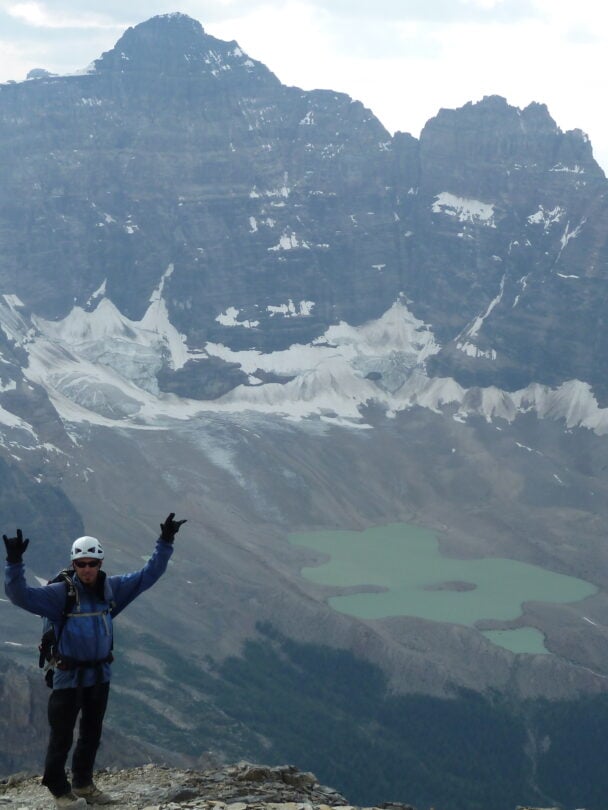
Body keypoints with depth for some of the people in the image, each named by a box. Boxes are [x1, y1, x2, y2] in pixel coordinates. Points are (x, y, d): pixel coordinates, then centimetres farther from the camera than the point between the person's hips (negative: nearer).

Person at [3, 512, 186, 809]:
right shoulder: (60, 593, -17)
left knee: (92, 733, 17)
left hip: (100, 673, 5)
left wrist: (165, 544, 1)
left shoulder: (112, 589, -2)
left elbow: (147, 575, 7)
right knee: (62, 735, -1)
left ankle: (83, 783, 33)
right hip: (68, 676, -5)